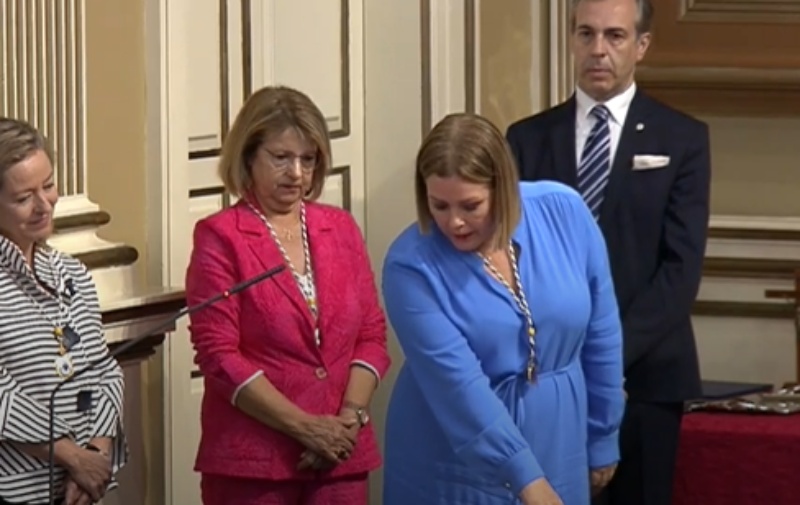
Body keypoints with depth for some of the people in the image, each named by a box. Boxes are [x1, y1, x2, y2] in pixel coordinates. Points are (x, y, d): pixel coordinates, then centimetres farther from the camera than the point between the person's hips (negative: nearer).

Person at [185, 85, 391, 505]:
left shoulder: (341, 229, 11)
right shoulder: (220, 238, -3)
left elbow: (372, 336, 10)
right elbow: (219, 355, -9)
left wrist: (351, 417, -7)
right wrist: (305, 427, -14)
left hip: (341, 457, 4)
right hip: (252, 461, -4)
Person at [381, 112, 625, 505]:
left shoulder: (564, 213, -9)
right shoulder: (411, 265, -18)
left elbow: (600, 335, 2)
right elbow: (457, 382, -24)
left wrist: (602, 439, 8)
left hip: (553, 451, 3)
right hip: (451, 471, -3)